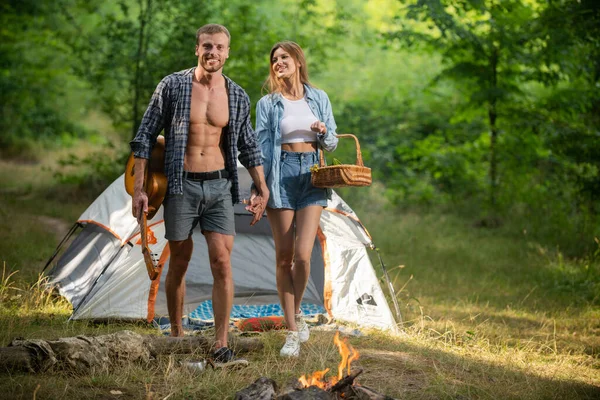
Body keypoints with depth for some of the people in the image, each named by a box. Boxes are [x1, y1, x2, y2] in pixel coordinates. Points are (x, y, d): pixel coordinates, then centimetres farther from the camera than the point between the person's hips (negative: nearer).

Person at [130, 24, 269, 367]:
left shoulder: (237, 97, 4)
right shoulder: (172, 86, -4)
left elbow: (249, 147, 15)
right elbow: (146, 137, -1)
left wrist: (262, 189, 12)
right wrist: (139, 188, -5)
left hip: (219, 186, 2)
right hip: (182, 185, -2)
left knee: (222, 263, -8)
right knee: (179, 263, 7)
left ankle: (221, 348, -8)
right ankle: (176, 335, 24)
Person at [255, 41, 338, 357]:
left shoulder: (319, 98, 10)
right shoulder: (268, 104, 4)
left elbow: (331, 144, 14)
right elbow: (261, 148, 0)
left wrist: (324, 132, -9)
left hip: (311, 175, 1)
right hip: (281, 175, -1)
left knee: (302, 255, -11)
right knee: (284, 257, 0)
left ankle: (297, 312, 16)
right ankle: (292, 331, 9)